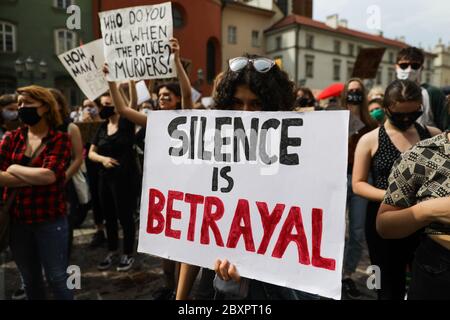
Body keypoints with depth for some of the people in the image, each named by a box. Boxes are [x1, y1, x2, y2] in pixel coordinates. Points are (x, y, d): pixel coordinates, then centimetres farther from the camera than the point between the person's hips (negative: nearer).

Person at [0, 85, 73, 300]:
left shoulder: (60, 139, -6)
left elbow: (48, 175, -18)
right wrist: (35, 177, -19)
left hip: (50, 220, -4)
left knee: (57, 279, 8)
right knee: (30, 280, 19)